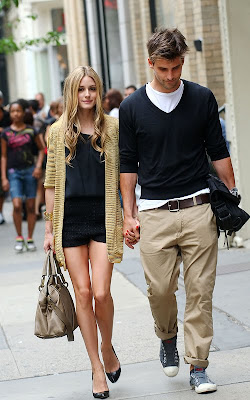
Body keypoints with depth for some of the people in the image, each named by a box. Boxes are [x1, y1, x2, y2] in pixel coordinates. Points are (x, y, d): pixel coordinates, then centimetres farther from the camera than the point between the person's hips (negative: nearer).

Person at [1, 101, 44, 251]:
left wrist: (38, 166, -2)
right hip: (13, 172, 0)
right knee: (17, 205, -14)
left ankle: (30, 239, 14)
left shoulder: (30, 131, 3)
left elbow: (41, 149, 12)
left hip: (30, 170, 1)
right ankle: (19, 238, 0)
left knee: (31, 206, 3)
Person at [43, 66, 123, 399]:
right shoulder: (59, 131, 6)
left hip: (104, 216, -1)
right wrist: (49, 228, 6)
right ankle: (97, 368, 12)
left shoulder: (113, 128, 4)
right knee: (83, 292, 1)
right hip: (70, 218, 1)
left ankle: (107, 348, 20)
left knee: (101, 293, -9)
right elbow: (52, 183, 8)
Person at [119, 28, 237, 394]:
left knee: (200, 291, -1)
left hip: (198, 209, 0)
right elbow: (128, 164, 7)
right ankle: (168, 338, 30)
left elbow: (218, 153, 10)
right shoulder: (132, 107, 3)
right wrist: (128, 215, 3)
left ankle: (198, 367, 8)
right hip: (155, 212, 0)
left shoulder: (202, 99, 4)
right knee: (159, 289, -1)